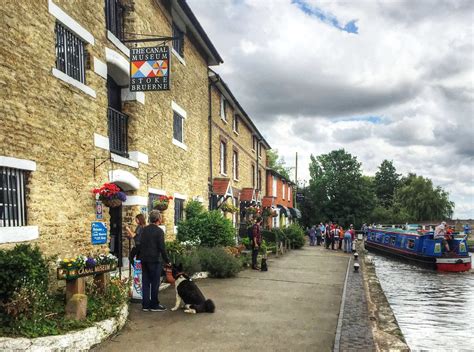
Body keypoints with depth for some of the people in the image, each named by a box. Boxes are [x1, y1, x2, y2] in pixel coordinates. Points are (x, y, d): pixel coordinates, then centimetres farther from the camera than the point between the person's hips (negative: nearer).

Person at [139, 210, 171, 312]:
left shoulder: (144, 229, 8)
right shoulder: (159, 231, -12)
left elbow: (141, 244, 13)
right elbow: (162, 248, -14)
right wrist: (167, 261, -6)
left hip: (144, 259, 6)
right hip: (154, 260, -6)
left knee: (145, 282, 10)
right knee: (155, 283, 3)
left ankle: (145, 304, 14)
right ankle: (154, 305, 9)